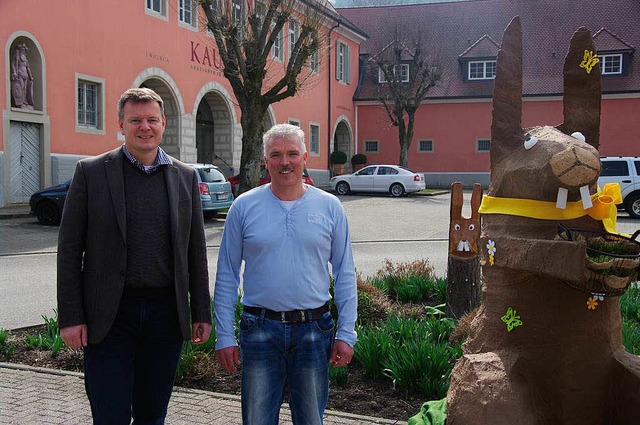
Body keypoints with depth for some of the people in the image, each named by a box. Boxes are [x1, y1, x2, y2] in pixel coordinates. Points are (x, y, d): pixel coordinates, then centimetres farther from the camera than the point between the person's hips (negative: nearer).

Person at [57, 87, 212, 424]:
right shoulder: (90, 172, -1)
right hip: (108, 317, -2)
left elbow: (196, 249, 9)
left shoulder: (186, 177, 6)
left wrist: (201, 313, 7)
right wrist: (70, 317, -7)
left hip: (166, 312, 3)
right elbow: (69, 249, -2)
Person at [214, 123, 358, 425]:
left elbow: (345, 275, 5)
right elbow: (227, 276, 3)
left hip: (313, 331, 1)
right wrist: (224, 336, -1)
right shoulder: (244, 206, 0)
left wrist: (346, 333, 0)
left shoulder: (329, 207, 2)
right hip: (260, 329, 0)